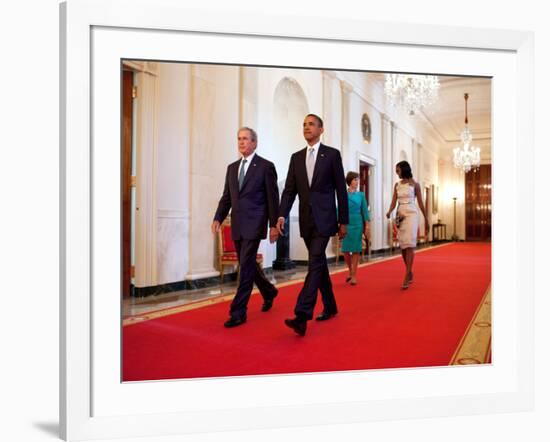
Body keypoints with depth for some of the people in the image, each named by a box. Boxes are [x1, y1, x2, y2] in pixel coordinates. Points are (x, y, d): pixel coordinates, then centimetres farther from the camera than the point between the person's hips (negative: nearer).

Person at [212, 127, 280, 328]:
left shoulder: (266, 166, -2)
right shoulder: (232, 167, 15)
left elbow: (273, 198, -4)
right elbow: (226, 197, 14)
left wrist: (274, 225, -7)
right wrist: (218, 218, 1)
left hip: (254, 224, -6)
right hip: (237, 226, 6)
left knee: (246, 266, -9)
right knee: (248, 264, 15)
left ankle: (238, 312, -3)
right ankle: (269, 291, 39)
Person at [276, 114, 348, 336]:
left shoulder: (332, 154, 0)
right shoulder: (296, 157, 12)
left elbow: (341, 189, 0)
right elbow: (289, 189, 6)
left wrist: (343, 221, -1)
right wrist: (282, 214, -9)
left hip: (324, 218, -5)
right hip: (306, 220, 5)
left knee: (315, 263, -14)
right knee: (319, 263, 14)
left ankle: (302, 315, -20)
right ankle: (330, 306, 29)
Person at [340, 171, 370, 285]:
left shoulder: (361, 194, 5)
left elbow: (365, 210, 4)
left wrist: (367, 225, -1)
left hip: (357, 223, 0)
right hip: (346, 223, 0)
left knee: (356, 249, 0)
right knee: (345, 250, 2)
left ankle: (353, 275, 6)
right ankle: (350, 271, 26)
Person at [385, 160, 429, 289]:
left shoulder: (414, 184, 0)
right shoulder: (397, 185, 12)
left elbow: (420, 203, 2)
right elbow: (394, 202, 5)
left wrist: (426, 220, 5)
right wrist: (389, 211, -17)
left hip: (411, 214, -5)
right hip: (400, 215, 5)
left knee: (409, 244, -14)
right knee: (402, 245, 6)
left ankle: (406, 276, -17)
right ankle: (410, 273, 20)